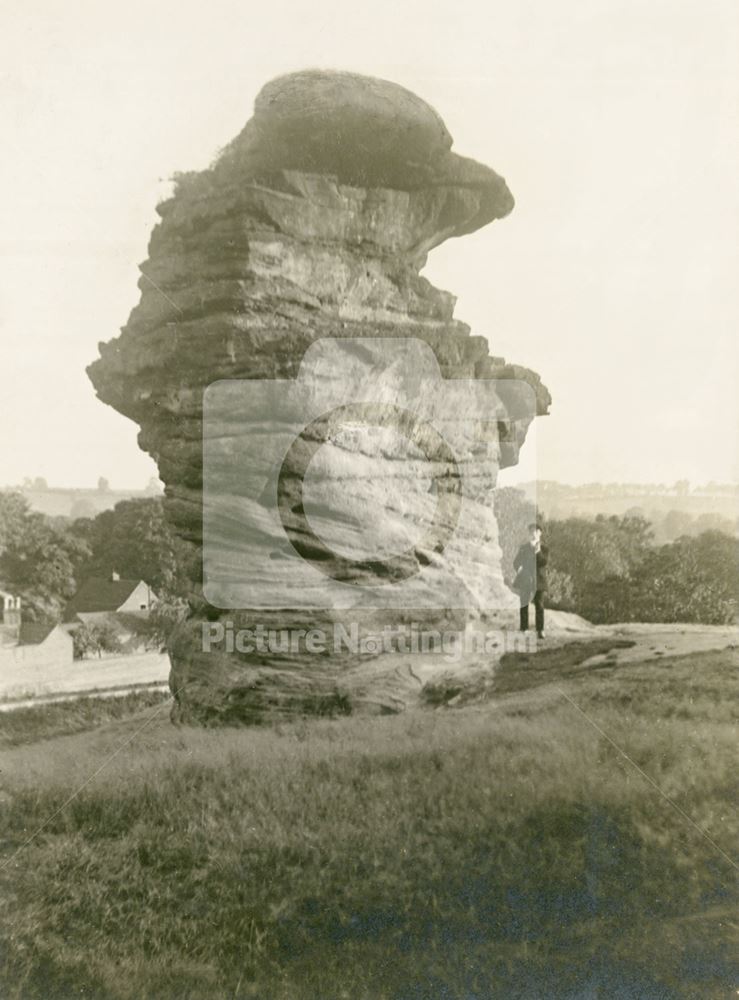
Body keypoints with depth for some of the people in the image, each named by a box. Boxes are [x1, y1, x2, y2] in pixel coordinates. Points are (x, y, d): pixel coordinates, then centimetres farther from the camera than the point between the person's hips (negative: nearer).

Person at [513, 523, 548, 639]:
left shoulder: (544, 548, 6)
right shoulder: (523, 547, 12)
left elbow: (544, 562, -9)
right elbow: (516, 563, 13)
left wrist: (538, 551, -18)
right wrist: (519, 570, -4)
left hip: (538, 581, -1)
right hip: (524, 581, 2)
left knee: (539, 606, -3)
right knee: (523, 605, 0)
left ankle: (540, 630, 0)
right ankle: (523, 629, 4)